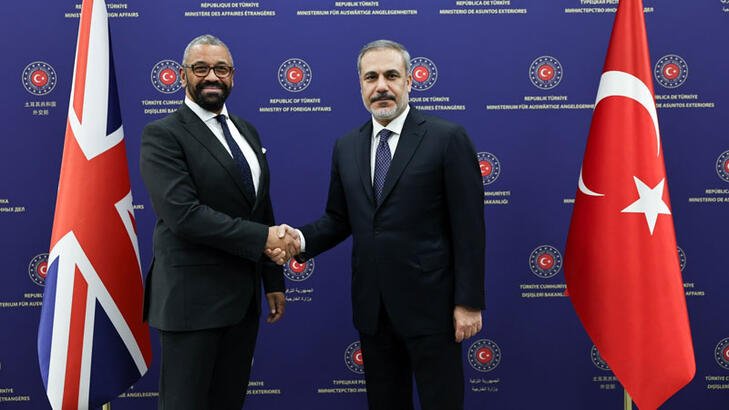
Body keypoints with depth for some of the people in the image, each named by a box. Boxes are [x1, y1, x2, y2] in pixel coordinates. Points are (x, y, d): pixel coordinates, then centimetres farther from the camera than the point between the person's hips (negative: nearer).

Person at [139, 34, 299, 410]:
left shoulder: (247, 131, 12)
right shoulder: (162, 135, -10)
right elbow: (183, 214, -22)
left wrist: (274, 280, 12)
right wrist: (263, 238, -19)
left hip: (244, 295, 7)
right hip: (192, 298, -6)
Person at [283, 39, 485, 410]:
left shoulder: (447, 138, -8)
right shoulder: (346, 147, 8)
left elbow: (469, 227, -9)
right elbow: (338, 219, 12)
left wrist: (469, 302, -11)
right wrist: (301, 239, -8)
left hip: (429, 303, -4)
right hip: (372, 306, 5)